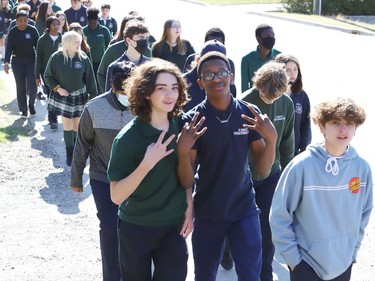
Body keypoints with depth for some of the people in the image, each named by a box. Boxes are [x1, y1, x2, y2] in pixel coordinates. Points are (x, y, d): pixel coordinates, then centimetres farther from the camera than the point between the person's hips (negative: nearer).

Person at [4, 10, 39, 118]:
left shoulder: (33, 30, -8)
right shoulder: (12, 32, -6)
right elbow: (9, 47, -10)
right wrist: (6, 62, -21)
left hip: (31, 60, -1)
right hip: (17, 61, 1)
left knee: (32, 85, -10)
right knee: (20, 87, 3)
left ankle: (31, 103, 19)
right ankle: (24, 110, 12)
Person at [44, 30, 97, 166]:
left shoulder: (83, 58, -9)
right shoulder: (56, 58, -12)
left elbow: (90, 79, -4)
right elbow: (48, 76, -1)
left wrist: (93, 95, -3)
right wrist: (57, 88, -13)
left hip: (80, 96, 1)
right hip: (63, 96, -1)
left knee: (78, 127, 8)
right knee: (67, 127, 0)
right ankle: (70, 155, 12)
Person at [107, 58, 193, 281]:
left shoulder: (180, 127, -6)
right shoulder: (129, 137, -21)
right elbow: (116, 196, -23)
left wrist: (189, 206, -1)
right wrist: (147, 163, -33)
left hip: (174, 226, 3)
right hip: (136, 228, -3)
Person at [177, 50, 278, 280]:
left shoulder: (250, 113, -7)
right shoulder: (192, 120, -13)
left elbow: (263, 171, -5)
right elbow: (187, 183, -12)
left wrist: (271, 139, -23)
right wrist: (183, 151, -31)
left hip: (244, 210, 1)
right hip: (207, 213, -1)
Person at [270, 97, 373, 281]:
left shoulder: (362, 167, -4)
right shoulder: (302, 165, -16)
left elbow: (364, 213, 8)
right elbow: (279, 215, -11)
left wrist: (353, 250, 8)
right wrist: (292, 257, -9)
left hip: (343, 264, 4)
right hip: (306, 263, -4)